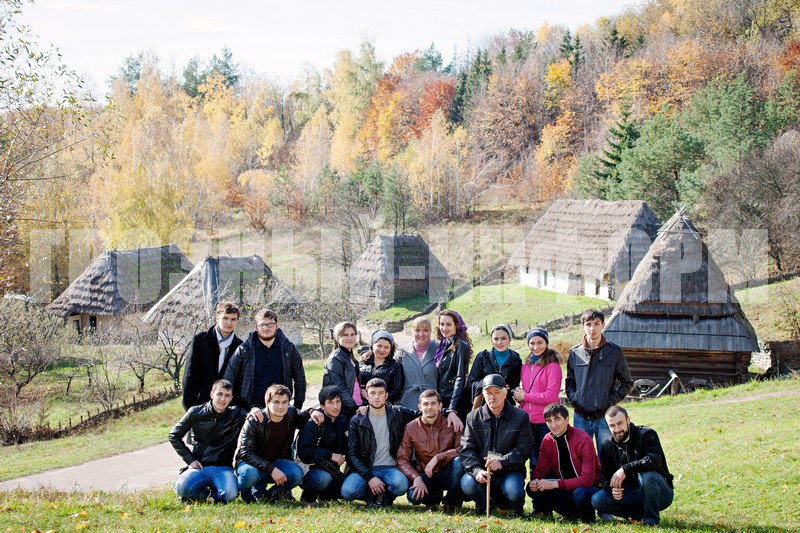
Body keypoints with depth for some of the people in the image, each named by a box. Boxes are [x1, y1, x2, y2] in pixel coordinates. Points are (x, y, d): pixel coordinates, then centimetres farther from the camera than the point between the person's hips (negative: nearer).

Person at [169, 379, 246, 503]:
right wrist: (190, 459, 2)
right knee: (181, 488, -31)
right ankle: (204, 493, 4)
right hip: (199, 467, 0)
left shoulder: (236, 415, 5)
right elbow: (174, 436, 11)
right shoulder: (196, 413, 3)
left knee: (230, 494, -32)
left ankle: (215, 494, 5)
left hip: (223, 468, 0)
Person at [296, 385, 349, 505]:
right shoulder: (312, 424, -14)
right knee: (324, 478, -38)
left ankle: (324, 495, 9)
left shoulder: (343, 421, 6)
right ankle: (307, 497, -7)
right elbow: (303, 453, -23)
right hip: (308, 471, -6)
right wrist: (330, 455, -24)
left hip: (331, 470, 6)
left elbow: (344, 448, 16)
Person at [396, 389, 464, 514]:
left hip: (447, 474, -1)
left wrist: (438, 458, -27)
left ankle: (451, 501, -10)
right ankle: (434, 497, 8)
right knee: (413, 496, -31)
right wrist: (416, 478, -22)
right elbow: (402, 459, -5)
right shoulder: (411, 428, -2)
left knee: (459, 461, -34)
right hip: (425, 475, 1)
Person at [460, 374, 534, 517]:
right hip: (481, 469, 1)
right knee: (468, 484, -30)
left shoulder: (520, 417, 2)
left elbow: (524, 448, -6)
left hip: (510, 471, -1)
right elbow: (467, 449, -1)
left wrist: (502, 462, -23)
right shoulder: (473, 418, 7)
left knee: (514, 491, -32)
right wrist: (476, 470, -20)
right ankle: (483, 507, 6)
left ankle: (517, 512, 7)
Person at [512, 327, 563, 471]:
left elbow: (551, 396, -15)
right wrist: (518, 396, -4)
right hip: (527, 420, 6)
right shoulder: (526, 366, 12)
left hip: (545, 422, -6)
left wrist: (524, 396, -8)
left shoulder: (552, 365, -7)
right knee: (534, 461, 15)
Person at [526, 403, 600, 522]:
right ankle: (575, 514, -12)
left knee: (581, 495, -40)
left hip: (588, 487, -6)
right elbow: (540, 469, 4)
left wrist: (555, 484, -31)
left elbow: (587, 479, -26)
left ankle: (587, 516, -4)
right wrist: (535, 481, -22)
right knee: (533, 488, -16)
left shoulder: (584, 440, -20)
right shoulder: (547, 441, -1)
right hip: (566, 488, 6)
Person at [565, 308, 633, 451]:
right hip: (581, 417, 2)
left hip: (605, 417, -2)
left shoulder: (614, 352, -1)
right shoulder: (575, 353, 6)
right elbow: (569, 381, 17)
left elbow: (627, 383, 6)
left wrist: (613, 400, -7)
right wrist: (573, 398, 0)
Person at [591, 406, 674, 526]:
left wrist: (625, 469, -35)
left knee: (647, 474, -38)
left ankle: (651, 520, -18)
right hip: (634, 495, 4)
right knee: (597, 500, -16)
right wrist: (612, 488, -22)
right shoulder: (607, 447, 4)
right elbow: (605, 476, 1)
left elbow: (654, 460, -29)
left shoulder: (647, 434, -12)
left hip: (661, 493, -4)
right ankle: (641, 514, -9)